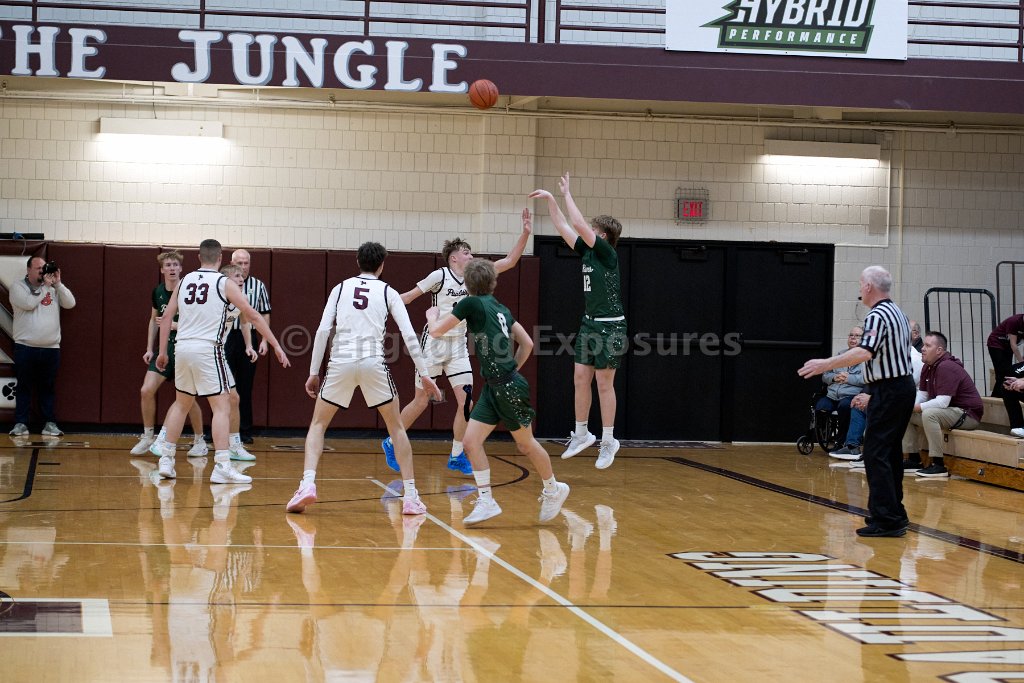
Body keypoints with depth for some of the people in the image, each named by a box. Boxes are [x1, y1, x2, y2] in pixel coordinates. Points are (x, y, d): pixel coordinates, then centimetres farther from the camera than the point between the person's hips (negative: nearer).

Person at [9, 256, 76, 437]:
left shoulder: (54, 288, 11)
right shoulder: (18, 287, 1)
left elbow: (70, 303, -1)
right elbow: (28, 303, -17)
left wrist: (57, 283, -8)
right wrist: (44, 286, -9)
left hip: (51, 348, 2)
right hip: (25, 347, -2)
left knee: (48, 388, 6)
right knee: (24, 387, 1)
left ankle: (50, 423, 9)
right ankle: (21, 423, 5)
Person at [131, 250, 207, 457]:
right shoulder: (158, 291, 5)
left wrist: (174, 325, -24)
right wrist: (149, 349, 12)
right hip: (165, 348, 5)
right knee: (147, 390, -5)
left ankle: (200, 441, 13)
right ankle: (148, 437, 10)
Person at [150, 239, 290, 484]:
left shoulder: (184, 281, 12)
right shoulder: (224, 283, -2)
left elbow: (167, 316, 11)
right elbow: (253, 316, -5)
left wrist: (162, 352, 18)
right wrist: (276, 346, -3)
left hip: (182, 347, 6)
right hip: (207, 350, -5)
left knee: (181, 404, 22)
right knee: (222, 407, -4)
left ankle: (166, 459, 23)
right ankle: (222, 467, -13)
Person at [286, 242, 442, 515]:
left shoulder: (341, 288, 14)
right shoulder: (388, 292, 12)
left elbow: (323, 331, 5)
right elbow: (409, 335, 3)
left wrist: (313, 372, 9)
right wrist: (424, 375, 6)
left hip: (340, 362, 1)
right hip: (373, 362, 0)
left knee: (318, 424, 16)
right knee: (396, 427, 16)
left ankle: (307, 485, -5)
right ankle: (411, 497, 12)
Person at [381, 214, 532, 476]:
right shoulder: (440, 276, -12)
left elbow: (509, 261, -1)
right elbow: (408, 297, -6)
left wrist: (525, 234, -11)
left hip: (459, 346, 5)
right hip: (435, 343, -5)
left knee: (466, 399, -5)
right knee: (421, 401, 1)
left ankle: (457, 456, 5)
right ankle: (391, 443, 20)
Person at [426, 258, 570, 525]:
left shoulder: (472, 303, -10)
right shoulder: (500, 308, 12)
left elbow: (436, 331, -9)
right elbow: (527, 344, 16)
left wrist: (432, 314, 13)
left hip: (509, 388, -8)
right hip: (492, 387, 8)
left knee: (526, 445, 9)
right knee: (472, 441, 0)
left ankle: (553, 490, 27)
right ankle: (486, 501, 2)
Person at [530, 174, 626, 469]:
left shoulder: (607, 254, -14)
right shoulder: (587, 252, 8)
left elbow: (579, 225, -22)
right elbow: (563, 227, 12)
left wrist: (567, 194, -14)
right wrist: (550, 199, 5)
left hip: (610, 327, -8)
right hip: (590, 324, 8)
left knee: (604, 384, -3)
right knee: (580, 379, 8)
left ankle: (608, 441, 6)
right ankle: (581, 434, 19)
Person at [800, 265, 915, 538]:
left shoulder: (877, 316, -16)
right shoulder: (898, 313, 15)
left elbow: (865, 352, -31)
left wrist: (826, 364, -32)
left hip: (888, 390, -10)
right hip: (904, 385, 10)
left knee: (876, 454, -9)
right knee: (891, 452, 14)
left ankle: (886, 519, -13)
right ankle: (895, 512, 18)